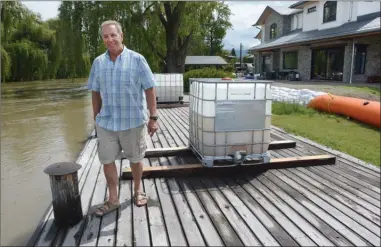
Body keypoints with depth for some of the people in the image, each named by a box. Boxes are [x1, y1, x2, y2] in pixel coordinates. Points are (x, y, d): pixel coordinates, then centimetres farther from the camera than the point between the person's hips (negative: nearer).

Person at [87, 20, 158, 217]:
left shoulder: (137, 59, -7)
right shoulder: (98, 62, 4)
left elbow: (149, 90, -7)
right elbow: (95, 93, 10)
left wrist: (153, 117, -11)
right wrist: (96, 119, 11)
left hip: (133, 121, -3)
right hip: (106, 122, 3)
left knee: (135, 159, 12)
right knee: (107, 161, 8)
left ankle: (137, 191, 35)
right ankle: (112, 199, 24)